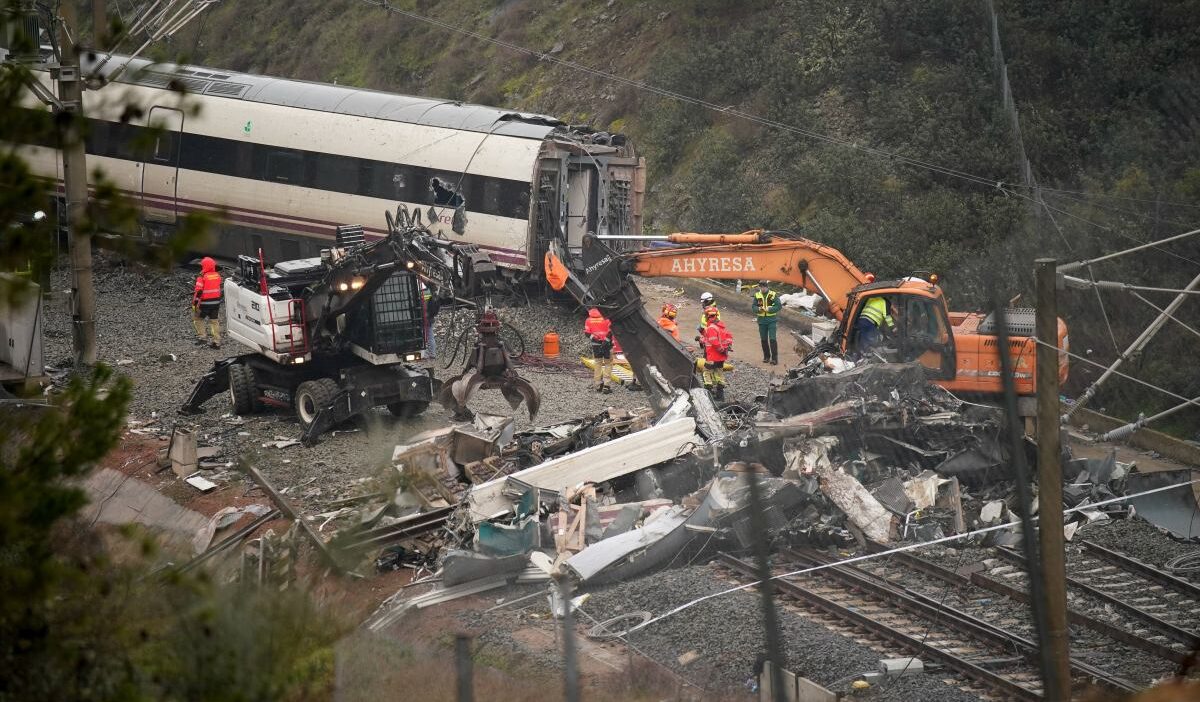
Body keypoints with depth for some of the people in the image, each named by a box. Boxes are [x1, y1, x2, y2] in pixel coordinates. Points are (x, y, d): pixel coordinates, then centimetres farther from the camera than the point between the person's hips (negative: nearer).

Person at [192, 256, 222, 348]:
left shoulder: (202, 277, -18)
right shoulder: (217, 276, 2)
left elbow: (198, 291, -20)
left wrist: (194, 303, -12)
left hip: (205, 303, -5)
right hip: (216, 302, 6)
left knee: (197, 318, 16)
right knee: (214, 321, 14)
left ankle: (202, 337, 8)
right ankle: (217, 342, 13)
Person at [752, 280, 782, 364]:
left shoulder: (773, 295, -6)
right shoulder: (757, 295, 5)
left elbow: (779, 306, -8)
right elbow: (754, 307, 7)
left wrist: (769, 309, -19)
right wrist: (758, 309, -15)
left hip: (772, 320, -4)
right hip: (761, 320, 4)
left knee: (772, 339, -10)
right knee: (763, 339, 10)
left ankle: (774, 358, -9)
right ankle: (766, 357, 23)